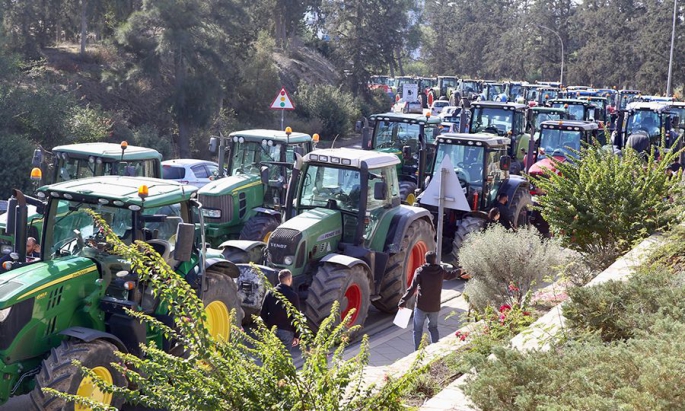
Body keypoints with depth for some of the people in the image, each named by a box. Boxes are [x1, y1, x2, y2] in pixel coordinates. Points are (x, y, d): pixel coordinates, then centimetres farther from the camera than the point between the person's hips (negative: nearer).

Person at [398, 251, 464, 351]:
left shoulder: (420, 271, -11)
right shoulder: (440, 271, 0)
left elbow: (412, 288, -18)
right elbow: (450, 275, 22)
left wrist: (403, 301, -17)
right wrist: (459, 271, 43)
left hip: (421, 306, -3)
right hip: (435, 307, 3)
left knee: (418, 330, 8)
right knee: (433, 328, 22)